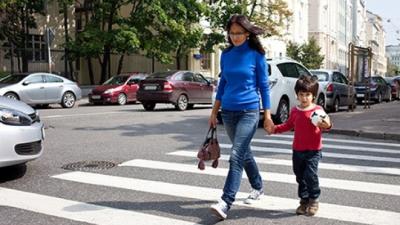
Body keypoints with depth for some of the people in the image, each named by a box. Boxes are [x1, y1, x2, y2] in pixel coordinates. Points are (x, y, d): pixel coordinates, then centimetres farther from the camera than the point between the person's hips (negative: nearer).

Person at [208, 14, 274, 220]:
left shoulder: (256, 55, -5)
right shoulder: (226, 55, 6)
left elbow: (264, 86, -2)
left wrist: (267, 115, -4)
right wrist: (214, 112, 12)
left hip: (249, 112, -5)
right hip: (228, 112, 5)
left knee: (236, 156, -14)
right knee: (244, 152, 17)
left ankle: (225, 203, -17)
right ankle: (258, 187, 37)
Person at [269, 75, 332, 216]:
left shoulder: (318, 110, -7)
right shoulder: (294, 111, 7)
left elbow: (325, 124, -13)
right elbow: (289, 125, 20)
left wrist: (327, 125, -36)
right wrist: (275, 128, 9)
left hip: (313, 151, -5)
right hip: (297, 150, 5)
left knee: (310, 175, -12)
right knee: (300, 177, 11)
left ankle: (314, 200, 10)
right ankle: (304, 201, 25)